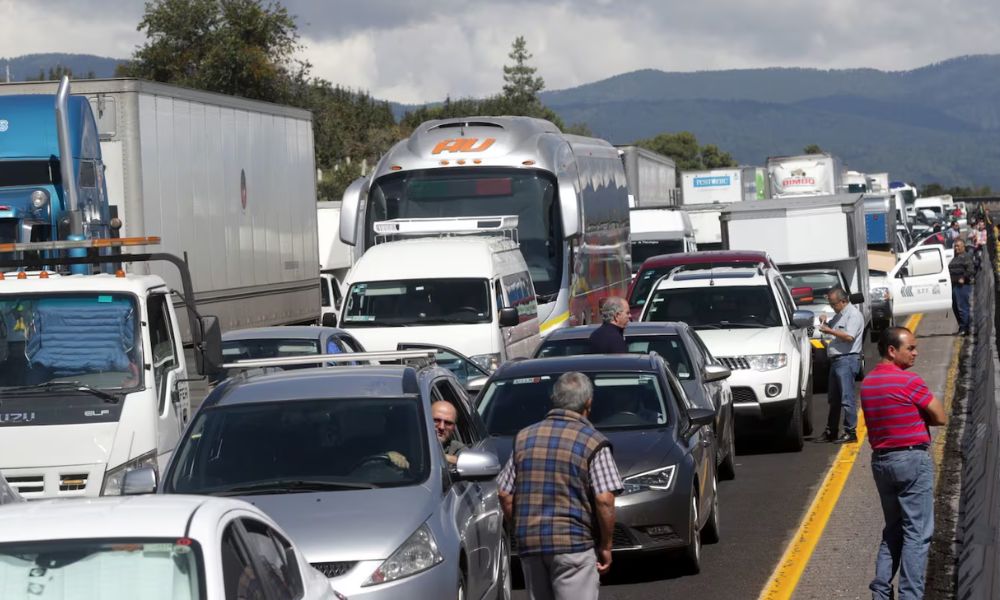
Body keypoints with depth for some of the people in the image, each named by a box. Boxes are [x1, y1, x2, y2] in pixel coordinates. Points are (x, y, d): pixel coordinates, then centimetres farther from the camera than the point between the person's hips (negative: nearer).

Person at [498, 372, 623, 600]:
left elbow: (505, 495, 9)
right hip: (574, 544, -5)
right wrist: (606, 546, -2)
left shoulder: (524, 438, 10)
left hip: (530, 546, 5)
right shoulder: (593, 442, -6)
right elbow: (604, 500, -13)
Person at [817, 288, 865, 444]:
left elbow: (849, 337, -21)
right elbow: (832, 328, 30)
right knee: (833, 398, 14)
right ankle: (831, 432, 20)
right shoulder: (839, 314, 20)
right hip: (836, 360, 10)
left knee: (846, 398, -11)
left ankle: (851, 432, -9)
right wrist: (825, 323, 9)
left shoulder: (853, 314, -10)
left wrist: (830, 331, -13)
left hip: (847, 359, -10)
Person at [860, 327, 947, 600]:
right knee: (917, 533, -4)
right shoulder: (909, 381, -15)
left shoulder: (867, 383, 9)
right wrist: (919, 416, 5)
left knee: (893, 529, 17)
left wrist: (909, 416, 4)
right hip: (912, 459, -8)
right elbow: (940, 417, -11)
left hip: (880, 460, 8)